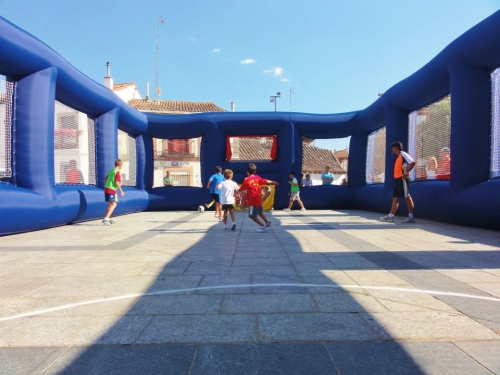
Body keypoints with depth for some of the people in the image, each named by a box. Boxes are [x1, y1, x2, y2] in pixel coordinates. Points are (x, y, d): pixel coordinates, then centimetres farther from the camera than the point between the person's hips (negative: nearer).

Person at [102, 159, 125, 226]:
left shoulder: (111, 171, 16)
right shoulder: (117, 172, -9)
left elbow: (105, 179, 19)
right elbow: (117, 182, -16)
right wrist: (121, 191, -9)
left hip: (106, 189, 9)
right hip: (112, 190, -9)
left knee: (110, 204, 17)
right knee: (114, 204, -8)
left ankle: (107, 219, 20)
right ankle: (106, 219, -17)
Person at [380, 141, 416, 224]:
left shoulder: (403, 154, -7)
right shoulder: (398, 157, 21)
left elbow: (412, 162, -19)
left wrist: (406, 173, -20)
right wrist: (396, 177, 15)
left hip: (402, 179, -10)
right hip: (397, 179, 10)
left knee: (407, 197, -6)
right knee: (395, 198, 7)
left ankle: (411, 217, -3)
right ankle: (390, 216, 7)